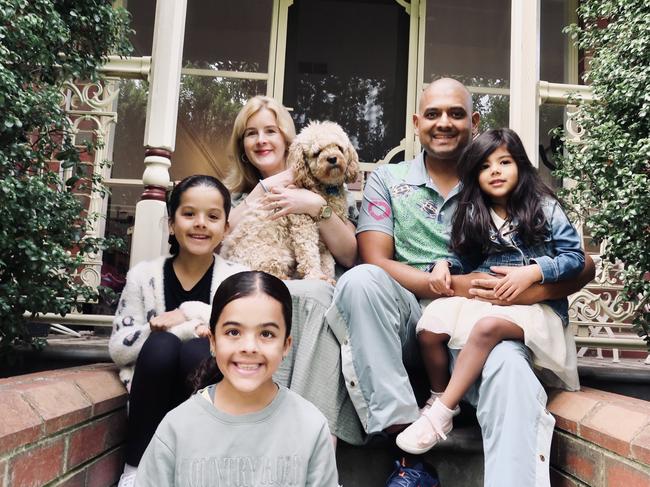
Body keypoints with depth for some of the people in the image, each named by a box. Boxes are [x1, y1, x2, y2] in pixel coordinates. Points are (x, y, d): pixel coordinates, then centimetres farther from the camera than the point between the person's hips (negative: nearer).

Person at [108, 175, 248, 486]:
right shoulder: (144, 276, 1)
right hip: (153, 404, 1)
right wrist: (180, 324, -17)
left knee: (198, 351, -31)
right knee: (161, 345, -29)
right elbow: (118, 349, -3)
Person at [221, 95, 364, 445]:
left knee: (312, 294, -36)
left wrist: (317, 206, -8)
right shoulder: (235, 192, 21)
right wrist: (263, 191, 0)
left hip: (318, 297, 0)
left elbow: (350, 256, 5)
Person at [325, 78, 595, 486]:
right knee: (360, 280, -29)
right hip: (407, 320, 1)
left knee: (509, 368, -34)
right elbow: (375, 263, -4)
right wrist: (455, 285, -16)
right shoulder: (387, 180, 10)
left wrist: (535, 289, -17)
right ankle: (401, 430, -26)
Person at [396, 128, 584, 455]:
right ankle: (439, 398, 1)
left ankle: (439, 416, -26)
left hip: (538, 304, -4)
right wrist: (443, 265, -7)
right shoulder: (473, 214, 14)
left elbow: (575, 257, -1)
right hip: (485, 296, 4)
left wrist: (533, 272, -17)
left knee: (488, 326, -37)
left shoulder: (544, 207, 3)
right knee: (429, 325, -24)